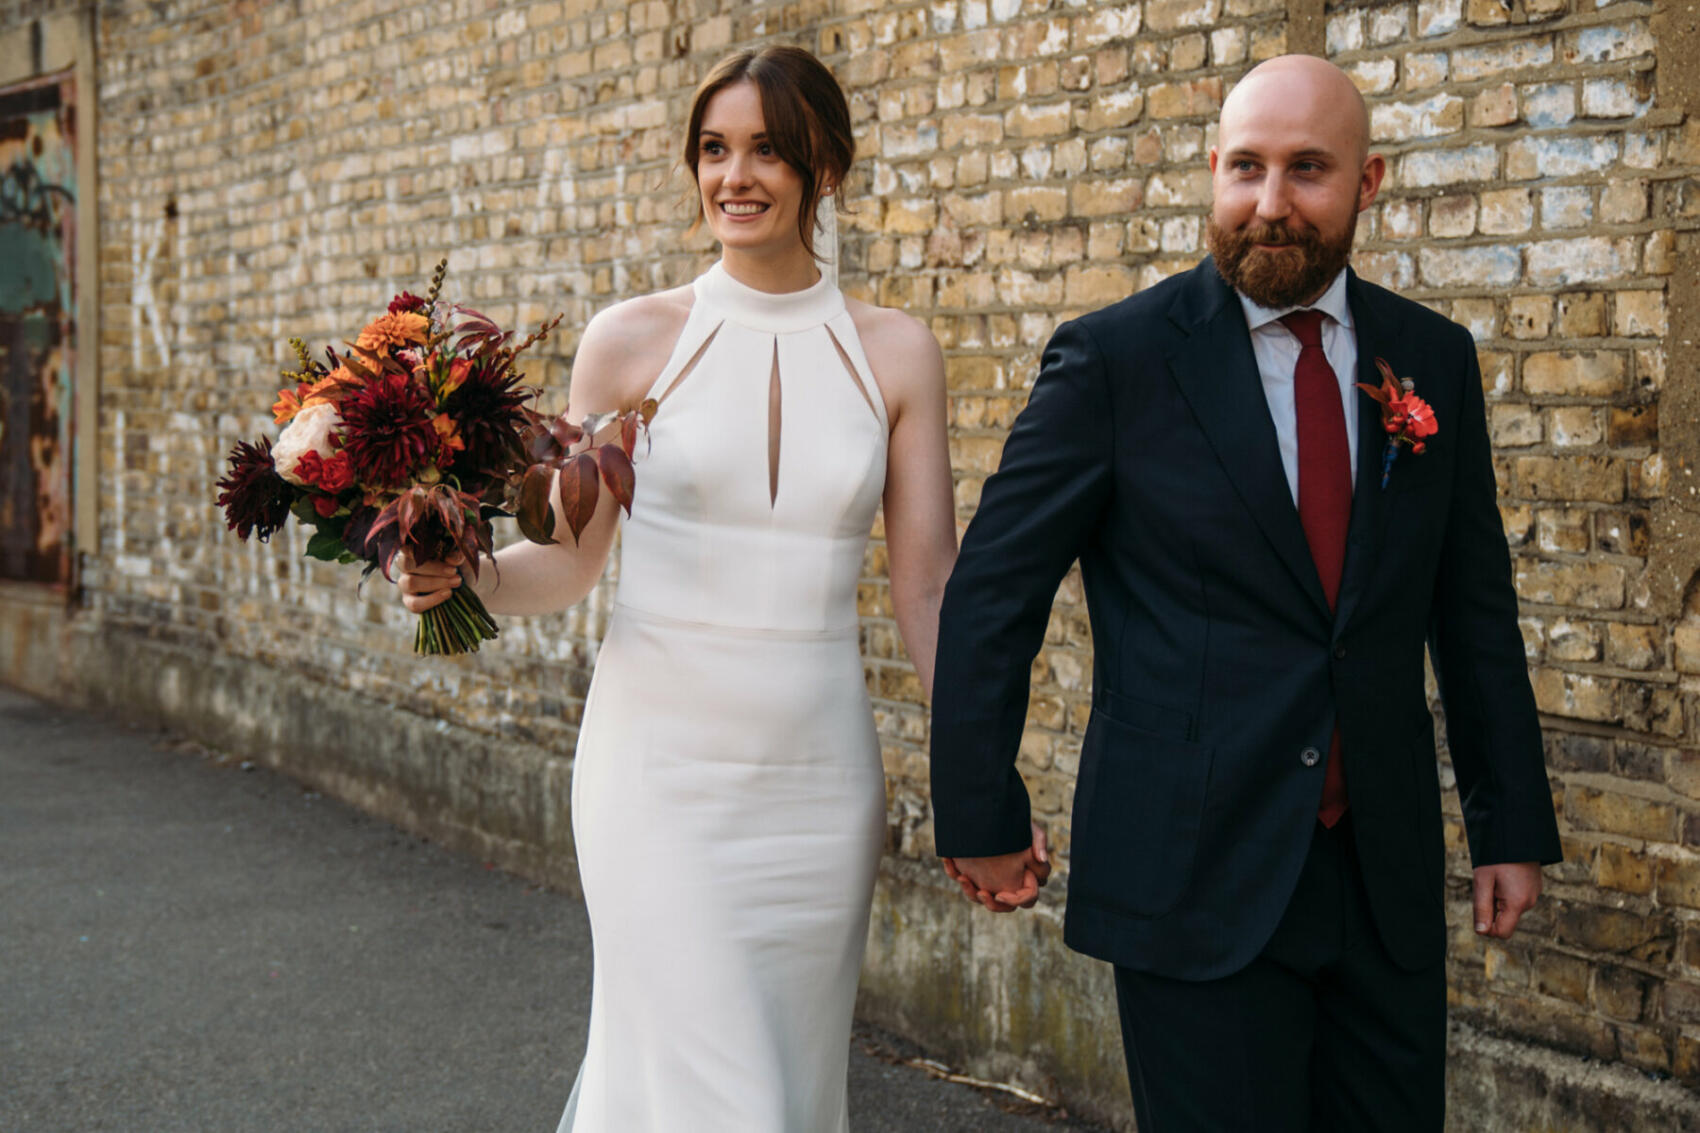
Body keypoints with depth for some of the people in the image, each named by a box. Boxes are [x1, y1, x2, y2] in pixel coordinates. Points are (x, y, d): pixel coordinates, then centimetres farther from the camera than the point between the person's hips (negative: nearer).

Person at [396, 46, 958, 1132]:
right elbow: (571, 558, 5)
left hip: (821, 783, 3)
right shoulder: (633, 341, -1)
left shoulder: (894, 353, 3)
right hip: (662, 768, -2)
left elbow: (928, 590, 3)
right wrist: (464, 576, -16)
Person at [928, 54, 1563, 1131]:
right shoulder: (1114, 357, -6)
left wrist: (1513, 823, 10)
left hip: (1388, 879, 4)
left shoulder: (1434, 359, 6)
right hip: (1195, 874, -4)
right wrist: (981, 818, -4)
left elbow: (1474, 607, 11)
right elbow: (994, 595, -4)